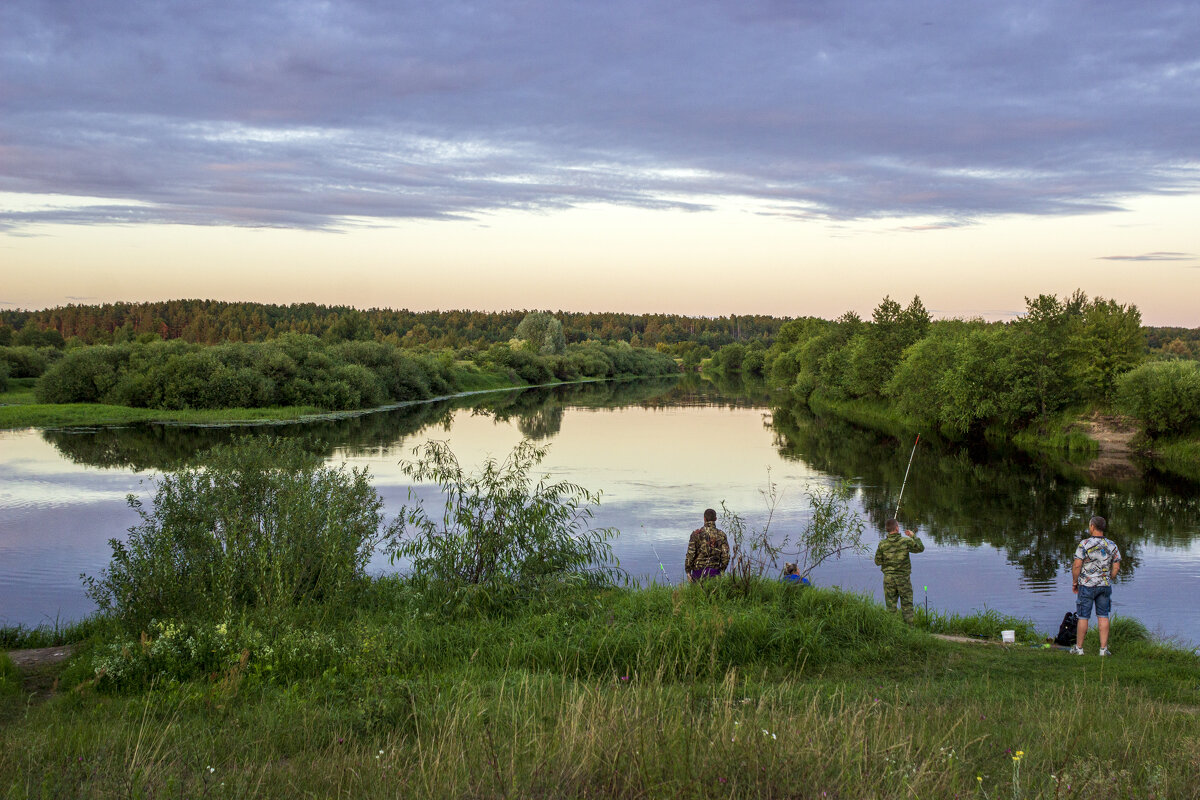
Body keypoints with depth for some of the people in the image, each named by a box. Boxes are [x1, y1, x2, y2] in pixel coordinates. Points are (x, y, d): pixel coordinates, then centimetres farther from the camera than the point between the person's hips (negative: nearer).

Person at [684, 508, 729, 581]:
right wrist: (722, 571, 12)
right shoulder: (721, 535, 1)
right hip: (714, 572, 1)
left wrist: (688, 572, 0)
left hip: (698, 571, -1)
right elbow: (726, 556, -2)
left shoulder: (696, 534, -4)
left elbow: (690, 554, -7)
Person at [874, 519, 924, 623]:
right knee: (907, 605, 9)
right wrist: (913, 536, 14)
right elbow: (921, 548, 5)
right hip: (903, 578, -1)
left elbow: (878, 562, 0)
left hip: (889, 578, 1)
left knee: (891, 606, 8)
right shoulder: (906, 541, -10)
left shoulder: (882, 544, -7)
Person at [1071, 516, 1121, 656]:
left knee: (1083, 617, 4)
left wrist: (1074, 582, -2)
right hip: (1105, 586, 4)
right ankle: (1103, 648, 9)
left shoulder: (1084, 544, -14)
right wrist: (1107, 580, 16)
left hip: (1087, 585, -4)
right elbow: (1116, 567, 2)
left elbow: (1077, 565, -15)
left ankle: (1079, 648, 13)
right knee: (1103, 616, 10)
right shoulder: (1112, 545, 0)